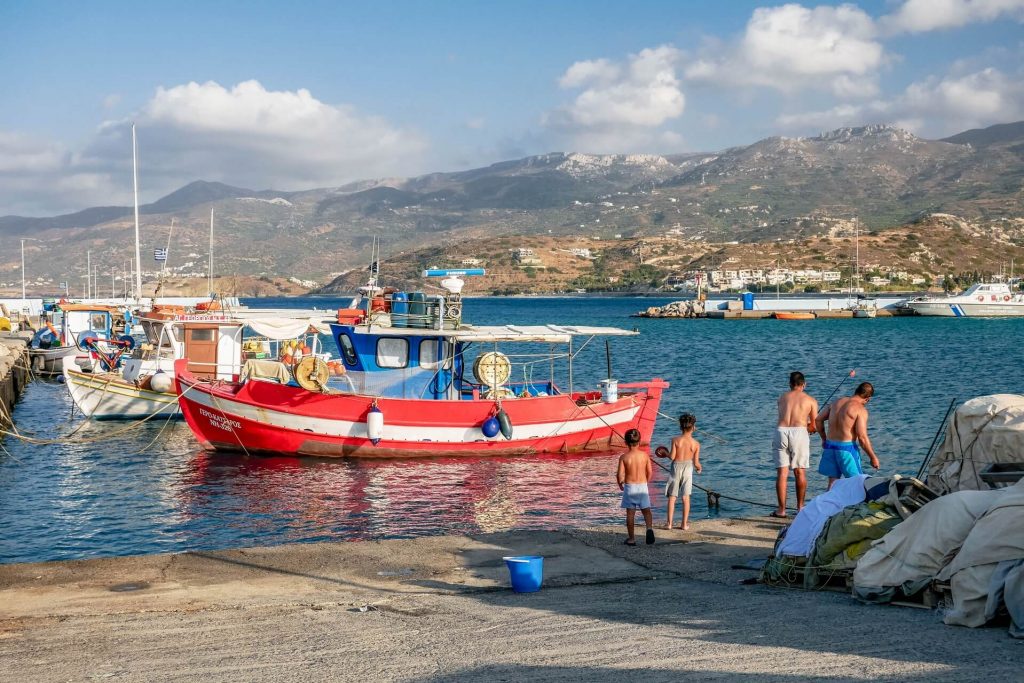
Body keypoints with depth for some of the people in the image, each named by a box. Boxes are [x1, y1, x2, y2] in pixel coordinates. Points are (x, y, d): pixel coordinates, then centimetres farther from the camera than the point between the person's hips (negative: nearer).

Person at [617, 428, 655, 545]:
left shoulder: (623, 457, -9)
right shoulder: (645, 455, -4)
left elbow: (620, 474, -11)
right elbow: (649, 472, 0)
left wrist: (620, 484, 9)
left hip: (629, 486, -1)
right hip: (643, 486, 1)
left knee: (630, 513, 7)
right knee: (646, 510, 10)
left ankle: (631, 539, 11)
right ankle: (649, 528, -17)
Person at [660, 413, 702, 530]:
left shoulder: (676, 440, -13)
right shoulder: (696, 443, -8)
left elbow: (672, 456, -14)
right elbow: (696, 463, -6)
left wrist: (666, 452, 6)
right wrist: (699, 467, 16)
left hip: (676, 468, -1)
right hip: (688, 468, 1)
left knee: (672, 497, 9)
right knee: (685, 497, 9)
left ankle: (669, 523, 9)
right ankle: (684, 524, 11)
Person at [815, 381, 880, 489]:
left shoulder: (837, 402, 9)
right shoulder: (860, 409, -11)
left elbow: (818, 420, 14)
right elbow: (862, 437, -16)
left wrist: (824, 438, 26)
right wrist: (873, 457, -7)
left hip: (829, 445, 6)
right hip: (846, 448, -6)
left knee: (833, 482, 12)